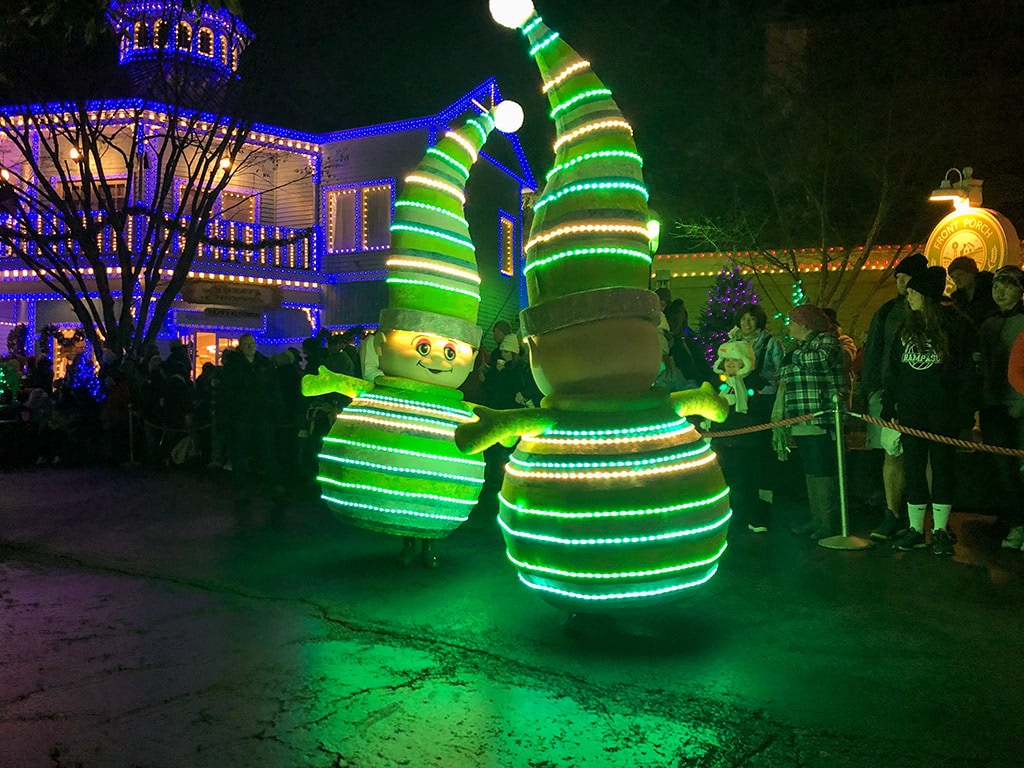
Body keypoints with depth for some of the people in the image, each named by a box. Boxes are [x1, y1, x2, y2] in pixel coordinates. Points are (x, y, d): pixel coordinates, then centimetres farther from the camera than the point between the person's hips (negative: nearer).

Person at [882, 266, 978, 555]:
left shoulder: (957, 325, -3)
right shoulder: (908, 327, 11)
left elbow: (968, 370, -4)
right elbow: (892, 368, 12)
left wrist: (966, 410, -10)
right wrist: (888, 405, 6)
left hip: (943, 410, -4)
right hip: (911, 410, 4)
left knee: (942, 467, 3)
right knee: (913, 469, 5)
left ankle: (940, 531, 13)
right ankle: (915, 530, 14)